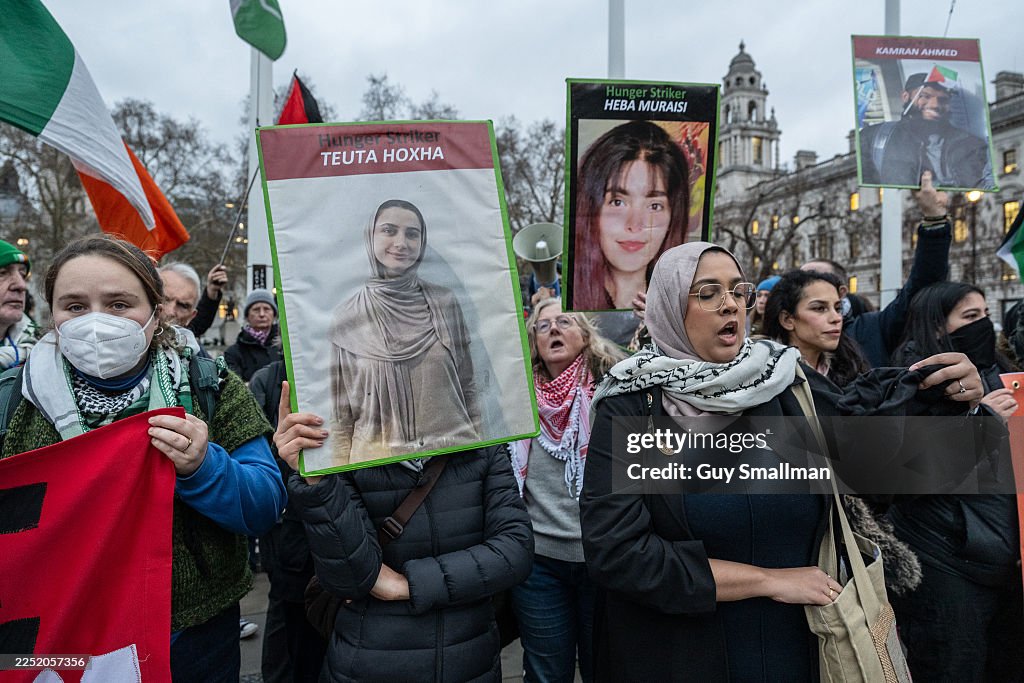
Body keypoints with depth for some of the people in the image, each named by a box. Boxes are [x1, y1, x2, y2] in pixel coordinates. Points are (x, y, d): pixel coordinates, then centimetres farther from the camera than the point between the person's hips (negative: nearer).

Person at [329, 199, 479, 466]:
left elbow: (467, 388, 4)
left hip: (451, 454, 1)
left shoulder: (445, 303, -2)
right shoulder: (347, 319, -4)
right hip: (375, 460, -1)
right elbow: (341, 414, 0)